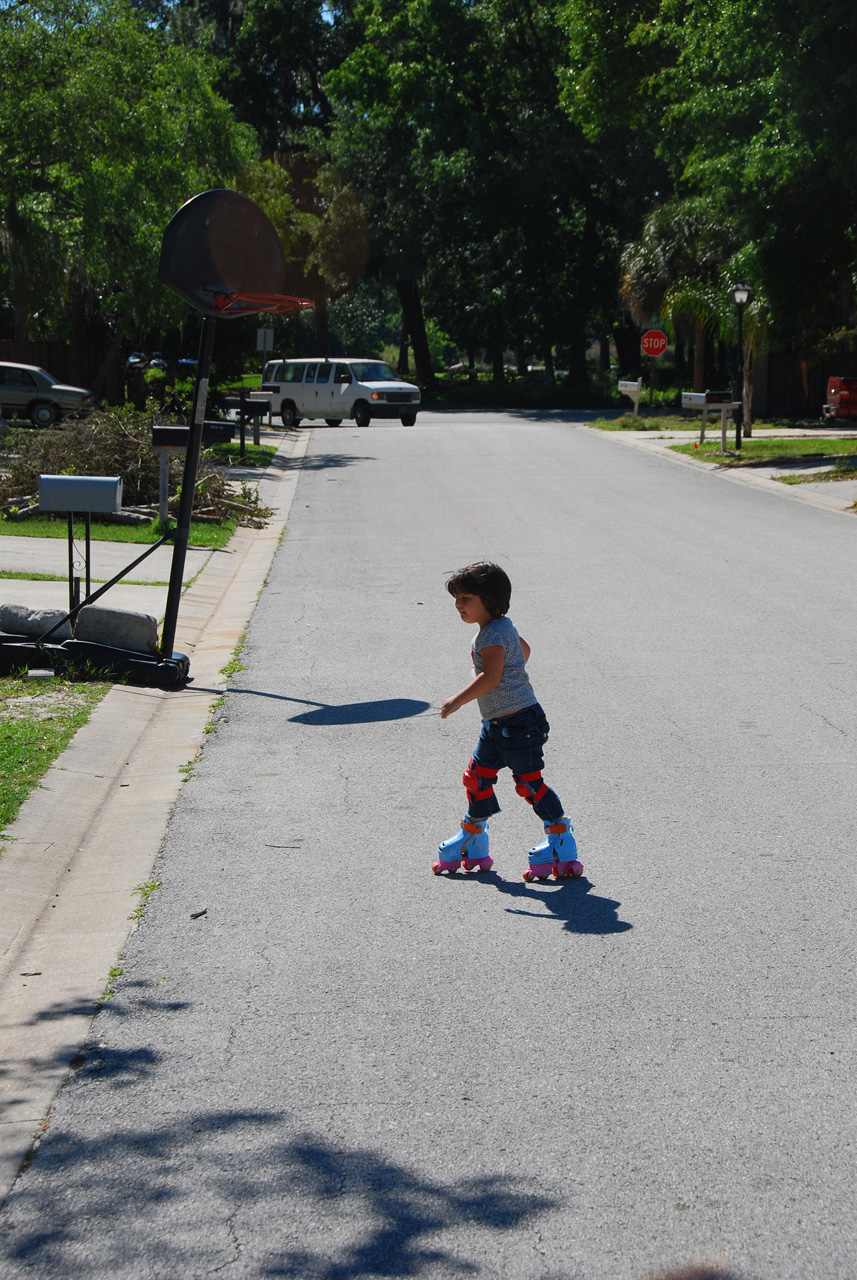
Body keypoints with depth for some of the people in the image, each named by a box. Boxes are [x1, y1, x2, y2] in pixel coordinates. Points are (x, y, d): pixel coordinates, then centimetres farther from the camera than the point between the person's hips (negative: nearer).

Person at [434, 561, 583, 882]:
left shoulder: (493, 634, -19)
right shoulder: (502, 627, 12)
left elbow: (490, 677, -29)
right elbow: (524, 650, 31)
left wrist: (457, 701, -28)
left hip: (518, 720, -11)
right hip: (496, 723, 11)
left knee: (529, 781, -6)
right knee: (477, 776, 13)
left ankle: (561, 841, 3)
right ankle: (473, 841, 24)